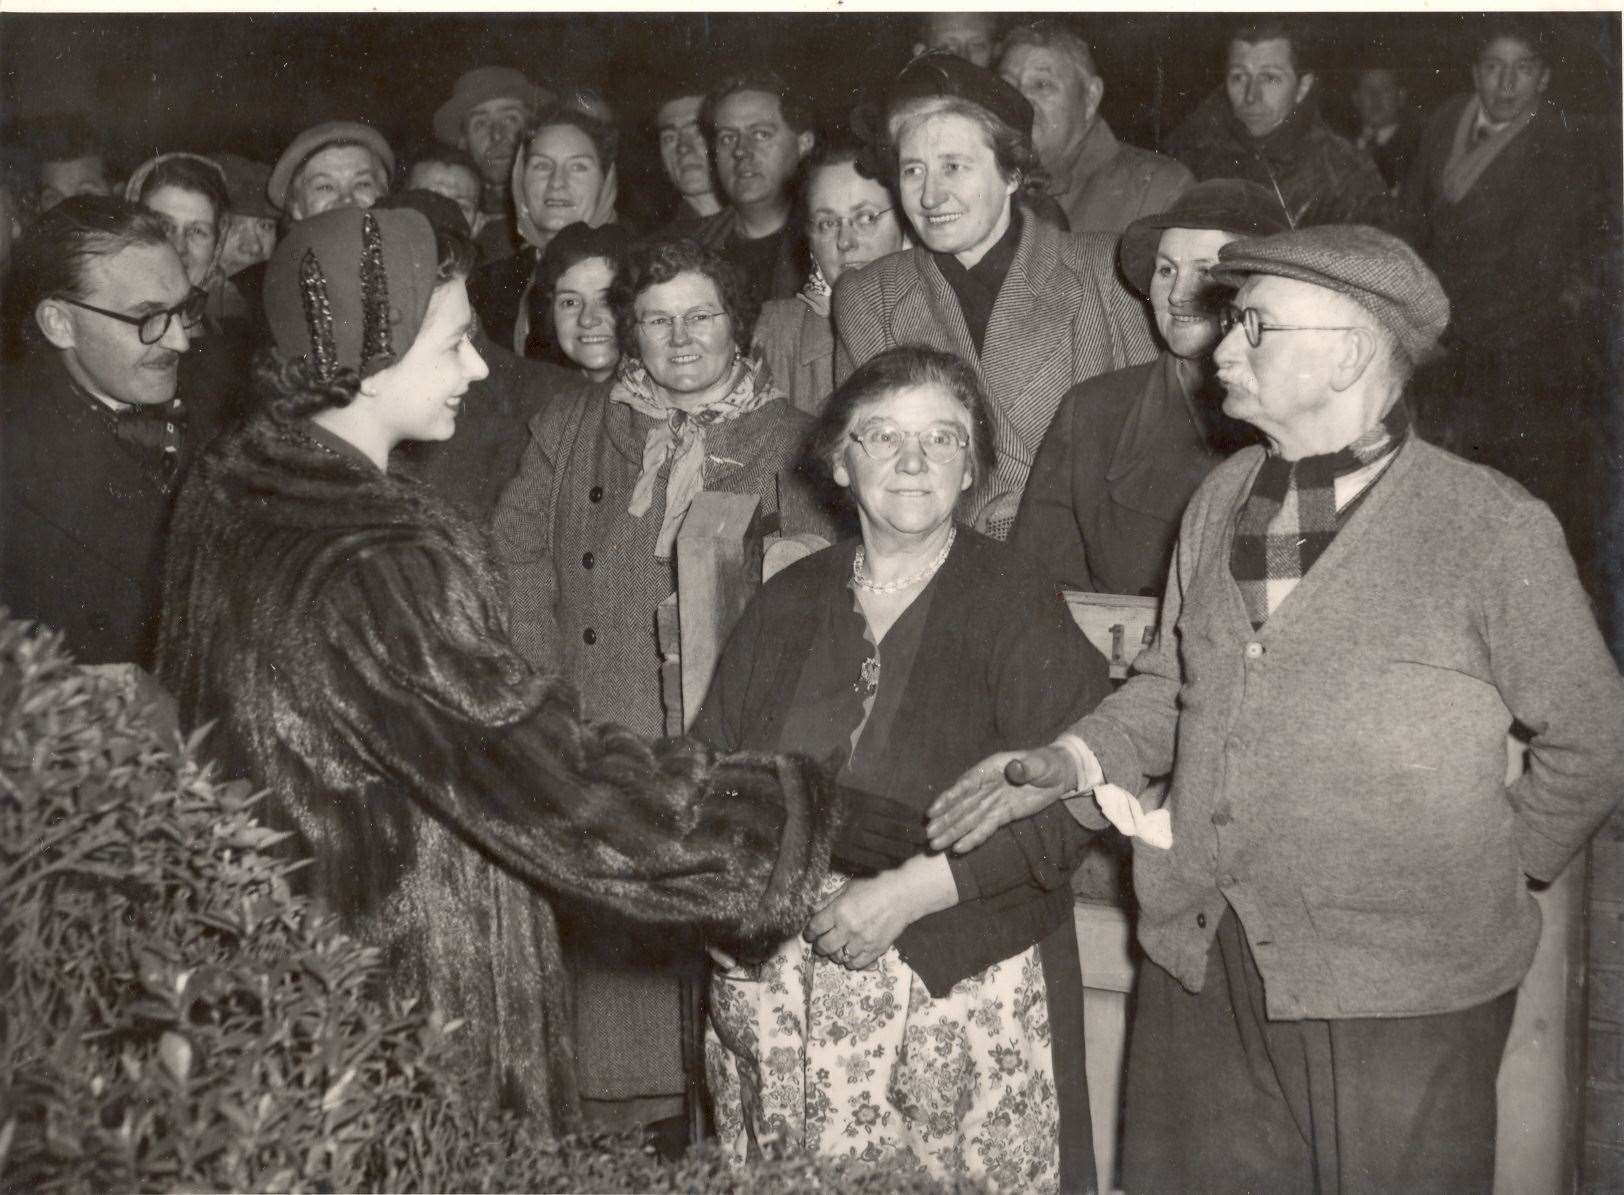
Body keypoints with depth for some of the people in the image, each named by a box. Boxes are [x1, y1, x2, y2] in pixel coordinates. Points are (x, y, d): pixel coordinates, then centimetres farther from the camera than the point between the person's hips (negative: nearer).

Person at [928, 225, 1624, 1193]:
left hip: (1400, 993, -5)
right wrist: (1074, 761, 1)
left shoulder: (1493, 528, -10)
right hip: (1201, 967, 5)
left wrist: (1493, 874, 2)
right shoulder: (1222, 499, 7)